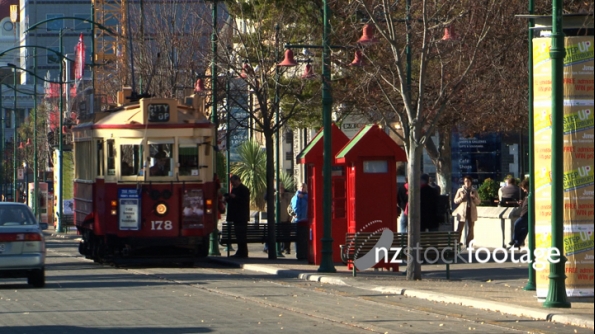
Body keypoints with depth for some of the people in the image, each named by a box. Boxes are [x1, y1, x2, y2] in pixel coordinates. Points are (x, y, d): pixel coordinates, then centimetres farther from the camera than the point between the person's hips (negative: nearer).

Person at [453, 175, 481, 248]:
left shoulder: (474, 191, 10)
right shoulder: (460, 190, 7)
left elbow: (478, 202, 9)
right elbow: (455, 201, 5)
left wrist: (474, 197, -10)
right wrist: (461, 198, -13)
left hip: (471, 212, 2)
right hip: (462, 212, -2)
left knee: (470, 229, 2)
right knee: (459, 228, -9)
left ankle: (468, 244, 7)